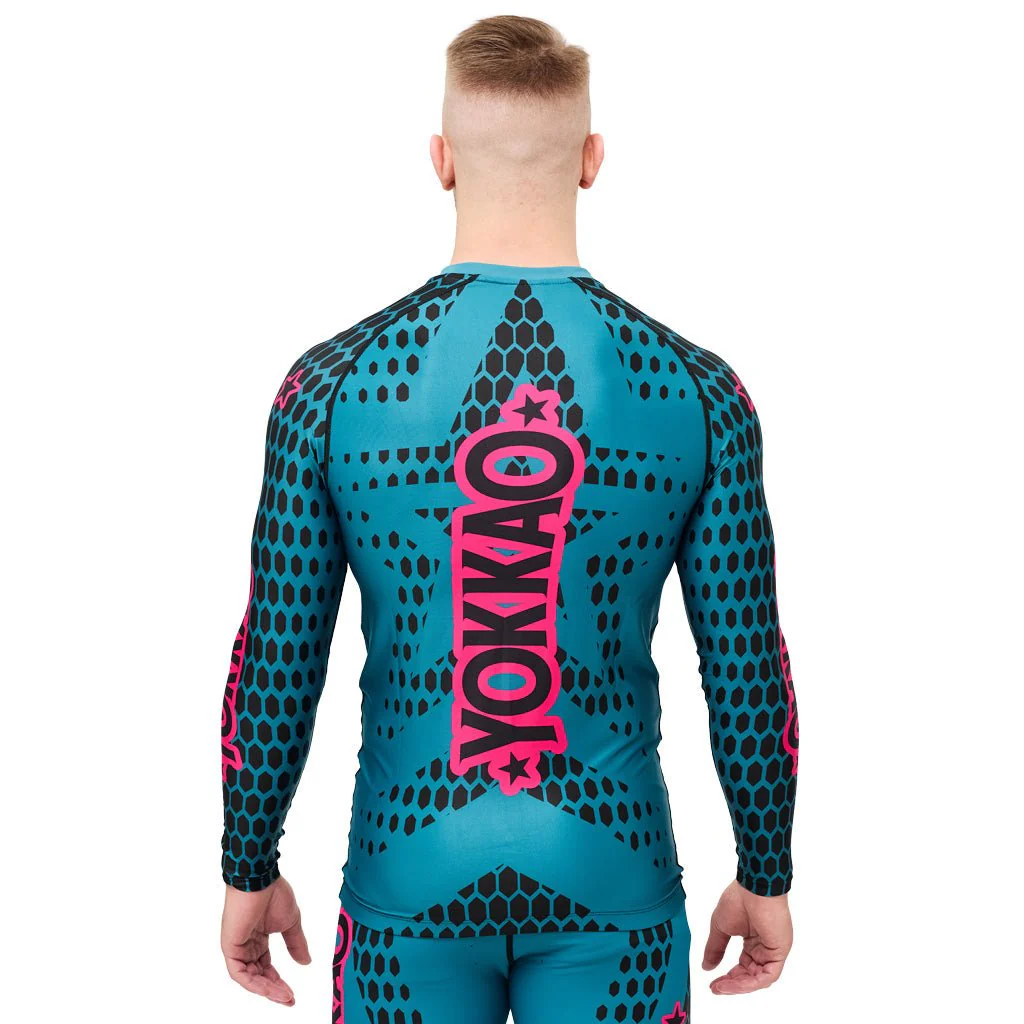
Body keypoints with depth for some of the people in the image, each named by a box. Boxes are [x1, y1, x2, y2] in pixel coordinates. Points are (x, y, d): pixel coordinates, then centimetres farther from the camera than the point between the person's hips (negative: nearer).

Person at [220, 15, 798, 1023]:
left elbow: (275, 668, -6)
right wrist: (765, 878, 10)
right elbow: (747, 672, -5)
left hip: (410, 874, 0)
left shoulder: (329, 383, -11)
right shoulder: (700, 391, -10)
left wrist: (250, 872, 9)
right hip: (612, 879, 0)